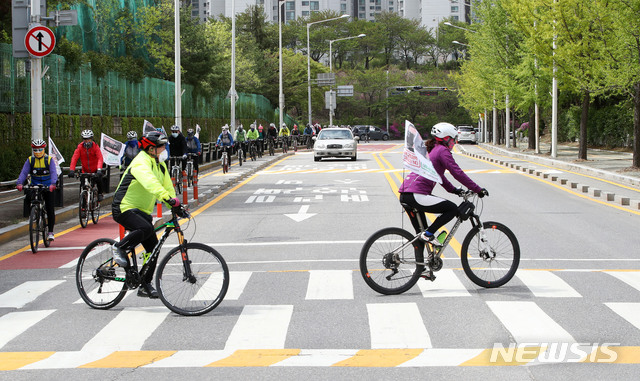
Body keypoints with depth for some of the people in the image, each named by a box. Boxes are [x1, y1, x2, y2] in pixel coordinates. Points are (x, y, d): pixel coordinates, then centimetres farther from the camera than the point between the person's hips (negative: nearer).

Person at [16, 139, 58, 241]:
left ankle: (50, 232, 7)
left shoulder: (49, 160, -7)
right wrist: (19, 183, -33)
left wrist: (53, 184, -40)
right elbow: (24, 172, -13)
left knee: (50, 210, -3)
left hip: (48, 187, -1)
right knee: (28, 197, -30)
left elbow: (53, 173, -20)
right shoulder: (30, 160, -2)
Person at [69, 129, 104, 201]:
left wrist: (99, 169, -43)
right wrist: (72, 170, -36)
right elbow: (74, 158, -22)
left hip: (95, 170, -1)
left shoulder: (95, 146, -16)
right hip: (85, 171, 1)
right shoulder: (80, 147, -13)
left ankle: (100, 194, 3)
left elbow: (100, 158, -27)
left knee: (99, 180, -22)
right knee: (82, 185, -12)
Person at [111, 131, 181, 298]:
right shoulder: (141, 163, -19)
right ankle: (119, 248, -11)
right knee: (145, 229, -35)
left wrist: (175, 205, -5)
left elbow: (167, 185, 11)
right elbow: (150, 182, -38)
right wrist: (167, 198, -52)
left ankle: (145, 286, 12)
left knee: (153, 248, 2)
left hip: (143, 211, 9)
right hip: (125, 208, -9)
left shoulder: (159, 164, 11)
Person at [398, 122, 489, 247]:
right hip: (417, 195, -10)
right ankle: (428, 234, -7)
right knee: (453, 209, -1)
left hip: (405, 194, 10)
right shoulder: (442, 150, -4)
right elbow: (457, 173, -9)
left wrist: (454, 190, 32)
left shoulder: (432, 150, 26)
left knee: (421, 234, 17)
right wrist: (478, 190, -5)